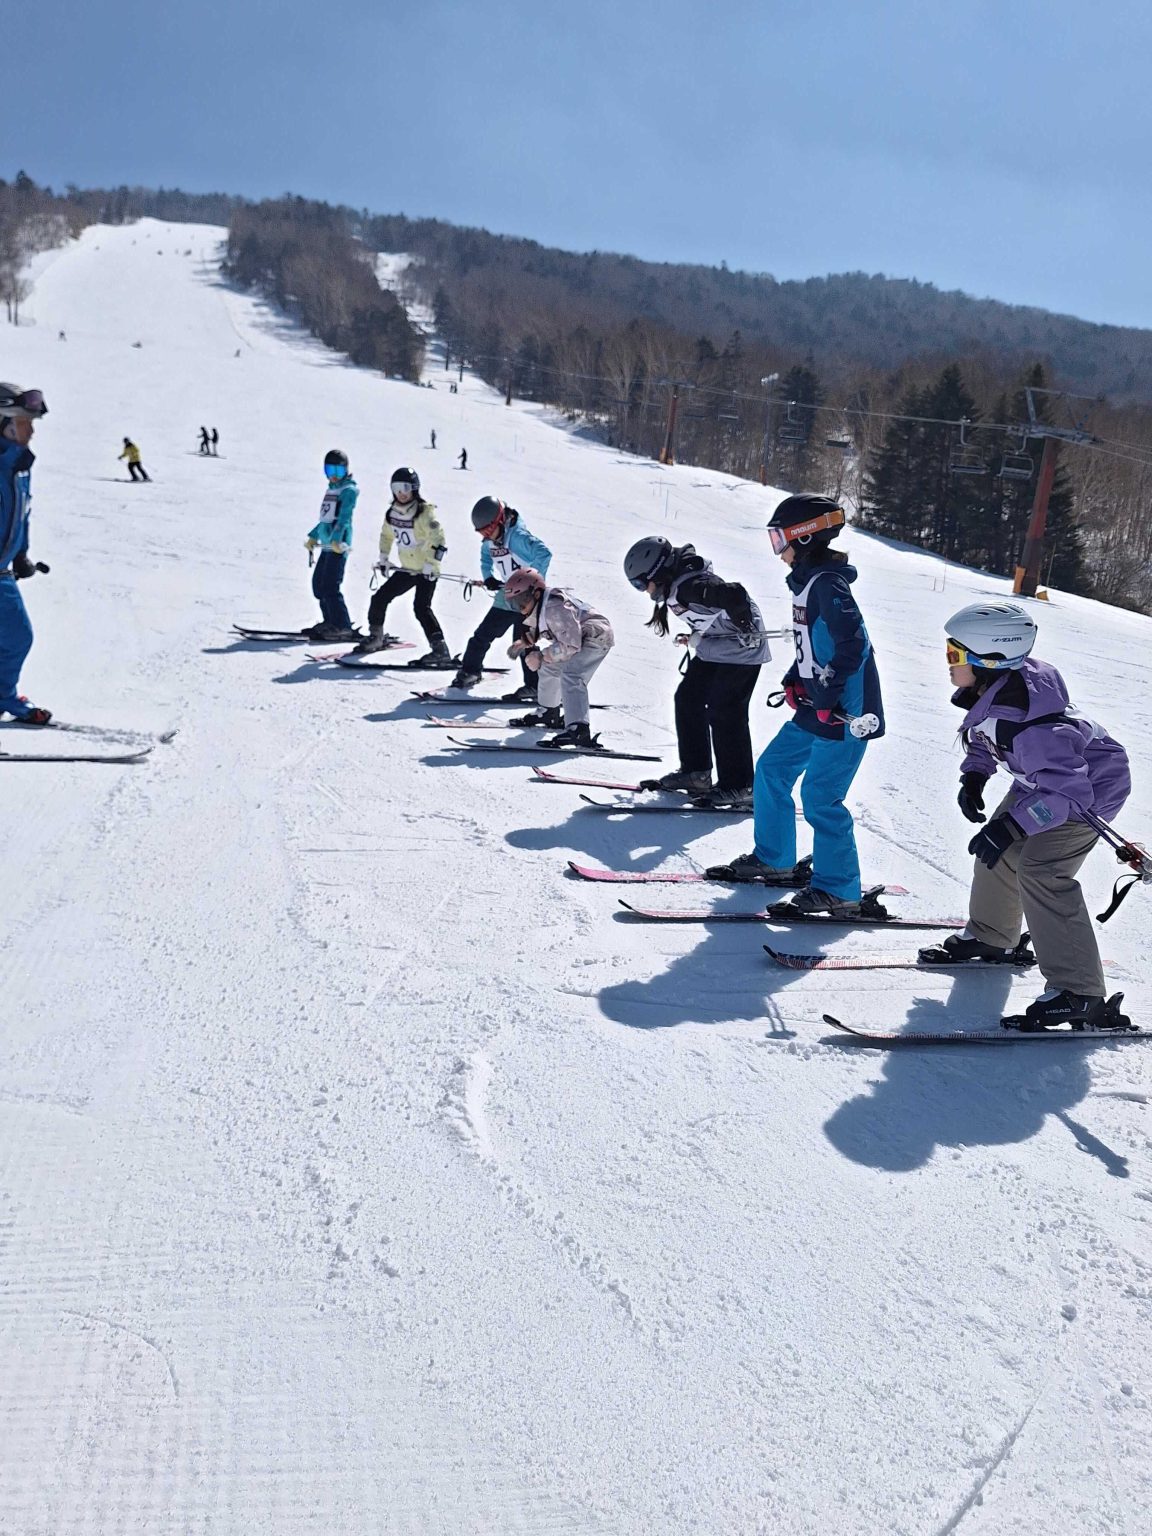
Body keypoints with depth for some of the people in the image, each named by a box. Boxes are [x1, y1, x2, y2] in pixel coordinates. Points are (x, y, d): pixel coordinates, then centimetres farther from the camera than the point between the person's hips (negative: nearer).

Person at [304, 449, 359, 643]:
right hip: (327, 543, 9)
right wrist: (313, 536, 32)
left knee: (329, 586, -14)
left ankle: (343, 628, -12)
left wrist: (336, 539, -33)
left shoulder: (348, 490, -6)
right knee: (318, 583, 13)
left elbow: (344, 517, -20)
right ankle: (330, 622, 21)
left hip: (339, 544, -9)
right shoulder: (332, 489, 20)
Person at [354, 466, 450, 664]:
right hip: (406, 569, 8)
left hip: (427, 571, -8)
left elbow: (438, 540, -22)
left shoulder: (424, 512, -18)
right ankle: (375, 637, 29)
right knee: (379, 598, 10)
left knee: (422, 608, -22)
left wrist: (431, 564, -28)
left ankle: (440, 650, -24)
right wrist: (384, 558, 17)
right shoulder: (392, 513, 4)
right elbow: (386, 535, 22)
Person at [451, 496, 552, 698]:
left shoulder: (517, 536, -22)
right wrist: (488, 578, 5)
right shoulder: (490, 541, 3)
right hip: (506, 596, 8)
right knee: (483, 634, 13)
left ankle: (534, 687, -3)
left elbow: (544, 553, -32)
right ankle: (470, 670, 30)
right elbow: (486, 558, 24)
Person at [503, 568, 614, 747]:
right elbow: (537, 631, 20)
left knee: (570, 674, -28)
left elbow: (571, 646, -30)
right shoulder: (537, 606, -1)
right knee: (549, 666, 19)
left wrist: (541, 655, -24)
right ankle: (549, 712, 39)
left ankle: (578, 730, -41)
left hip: (597, 637, -11)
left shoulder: (554, 608, -31)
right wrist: (523, 642, 3)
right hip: (575, 637, 11)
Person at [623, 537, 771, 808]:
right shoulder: (674, 584, 4)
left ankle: (739, 787, -5)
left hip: (740, 650, -11)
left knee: (724, 713, -12)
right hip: (712, 649, 11)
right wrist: (696, 636, 15)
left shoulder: (689, 586, -27)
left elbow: (733, 595, -37)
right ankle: (695, 772, 17)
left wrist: (746, 632, -26)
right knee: (688, 699, 9)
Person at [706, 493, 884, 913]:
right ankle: (773, 859, 27)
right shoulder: (808, 580, 12)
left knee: (820, 796, -8)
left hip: (845, 713, -10)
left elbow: (853, 646, -25)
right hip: (815, 709, 10)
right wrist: (795, 681, 11)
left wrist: (824, 696, -23)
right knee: (772, 770, 15)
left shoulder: (827, 585, -18)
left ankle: (839, 890, 3)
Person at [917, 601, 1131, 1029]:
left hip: (1089, 788, -10)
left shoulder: (1026, 721, -40)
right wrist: (973, 777, -7)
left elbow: (1067, 790, -38)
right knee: (999, 853, 14)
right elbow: (985, 738, 8)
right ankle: (990, 937, 37)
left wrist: (1010, 827, -41)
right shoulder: (989, 689, -13)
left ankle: (1079, 992, -14)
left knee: (1040, 870, -20)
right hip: (1047, 779, 10)